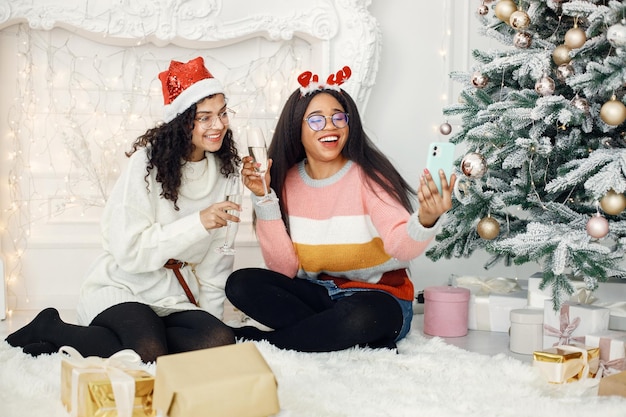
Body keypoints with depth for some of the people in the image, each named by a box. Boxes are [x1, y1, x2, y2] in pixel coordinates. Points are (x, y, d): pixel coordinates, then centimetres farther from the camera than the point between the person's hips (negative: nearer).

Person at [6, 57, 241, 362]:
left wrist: (209, 316, 1)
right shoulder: (148, 162, -11)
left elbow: (217, 260, 9)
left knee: (221, 342, -24)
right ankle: (51, 328, -6)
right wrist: (198, 223, -23)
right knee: (149, 351, -33)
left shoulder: (225, 171, 5)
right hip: (123, 288, -5)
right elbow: (129, 250, -17)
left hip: (175, 298, 6)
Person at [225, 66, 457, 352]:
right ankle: (363, 343, -19)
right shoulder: (287, 182, 0)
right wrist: (264, 199, -13)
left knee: (361, 316, -38)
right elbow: (284, 268, -7)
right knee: (241, 283, -17)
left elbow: (401, 246, -29)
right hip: (316, 293, 5)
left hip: (378, 296, -4)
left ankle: (257, 339, -14)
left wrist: (426, 220, -52)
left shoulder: (369, 176, -12)